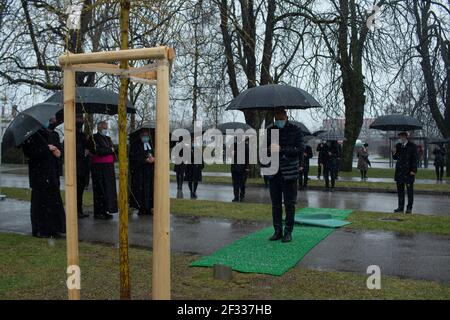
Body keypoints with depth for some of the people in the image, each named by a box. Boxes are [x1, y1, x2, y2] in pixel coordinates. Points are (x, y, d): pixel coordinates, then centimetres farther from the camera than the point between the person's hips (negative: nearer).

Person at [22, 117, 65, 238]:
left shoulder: (54, 135, 13)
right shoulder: (34, 135, -6)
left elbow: (59, 150, 17)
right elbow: (29, 151, -14)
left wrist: (58, 153, -4)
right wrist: (47, 149, -20)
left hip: (52, 173, 6)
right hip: (39, 172, -6)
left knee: (54, 199, 6)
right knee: (41, 200, -2)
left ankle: (54, 228, 13)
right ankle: (40, 229, 7)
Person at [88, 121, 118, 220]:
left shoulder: (108, 138, 18)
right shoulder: (94, 138, -4)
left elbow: (112, 150, 14)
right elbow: (96, 151, -16)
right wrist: (109, 150, -6)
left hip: (109, 167, 7)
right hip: (99, 166, -7)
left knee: (109, 188, 5)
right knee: (101, 189, -6)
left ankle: (107, 210, 11)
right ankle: (99, 212, -1)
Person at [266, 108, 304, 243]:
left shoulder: (295, 131, -2)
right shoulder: (270, 131, 9)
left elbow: (300, 150, -10)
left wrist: (282, 150, -20)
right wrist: (269, 150, -16)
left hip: (289, 172, -3)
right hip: (273, 172, 3)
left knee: (289, 203, 2)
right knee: (275, 203, 8)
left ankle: (288, 232, 12)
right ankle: (277, 231, 18)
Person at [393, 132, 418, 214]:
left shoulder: (412, 146, -3)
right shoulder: (398, 145, 10)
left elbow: (414, 159, -5)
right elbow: (394, 158, 11)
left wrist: (413, 170, -12)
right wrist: (395, 152, -10)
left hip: (409, 172, -5)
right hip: (400, 171, 5)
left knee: (410, 191, 1)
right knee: (400, 190, 8)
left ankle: (409, 208, 8)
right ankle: (401, 207, 15)